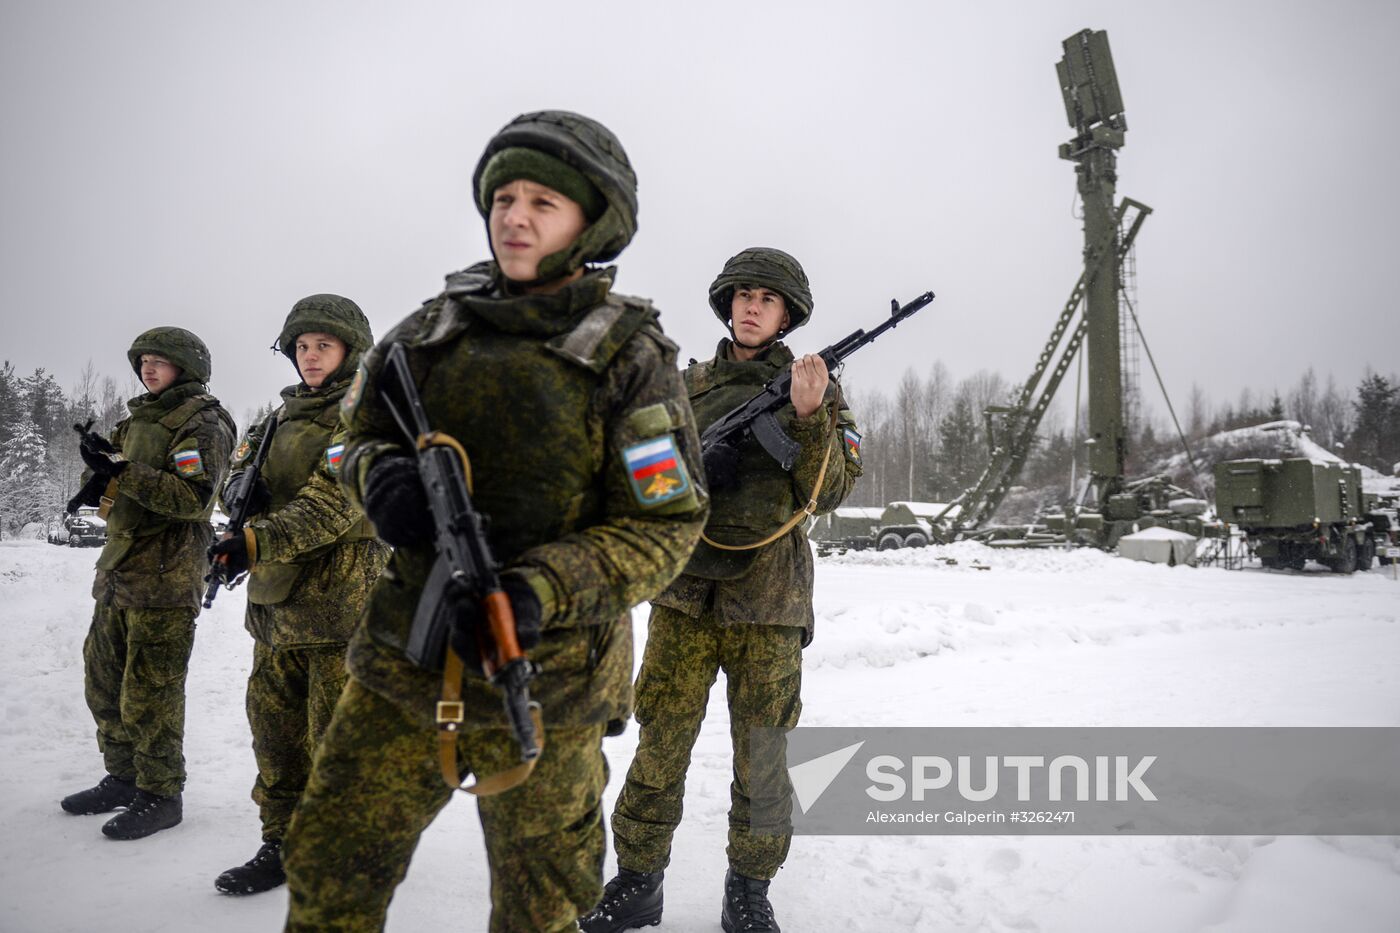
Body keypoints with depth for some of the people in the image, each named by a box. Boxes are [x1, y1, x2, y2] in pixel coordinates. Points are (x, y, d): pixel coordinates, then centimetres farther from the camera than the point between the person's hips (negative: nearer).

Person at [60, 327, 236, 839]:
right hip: (119, 573, 9)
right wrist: (100, 473, -9)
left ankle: (161, 796, 10)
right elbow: (100, 482, 14)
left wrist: (122, 472, -23)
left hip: (166, 579, -9)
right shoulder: (140, 418, 17)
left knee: (149, 694, -3)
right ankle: (123, 778, 32)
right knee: (104, 681, 17)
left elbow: (193, 498, -22)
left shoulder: (203, 423, -9)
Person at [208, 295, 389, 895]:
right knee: (274, 727, 15)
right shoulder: (288, 414, 18)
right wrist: (240, 484, -6)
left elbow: (336, 502, -21)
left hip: (341, 599, -8)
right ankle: (283, 844, 30)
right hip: (277, 600, 8)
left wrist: (255, 542, -28)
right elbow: (241, 462, 18)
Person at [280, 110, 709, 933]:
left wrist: (542, 590, -27)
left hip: (543, 685, -3)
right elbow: (361, 435, 15)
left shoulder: (631, 356, -10)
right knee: (329, 863, 12)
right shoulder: (434, 329, 3)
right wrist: (380, 472, -10)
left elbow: (665, 526, -12)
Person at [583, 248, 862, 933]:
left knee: (763, 760, 7)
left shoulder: (814, 389, 4)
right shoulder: (687, 385, 11)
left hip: (768, 603, -1)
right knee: (659, 748, 5)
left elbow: (828, 493, -6)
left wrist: (809, 417, -22)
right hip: (684, 596, 1)